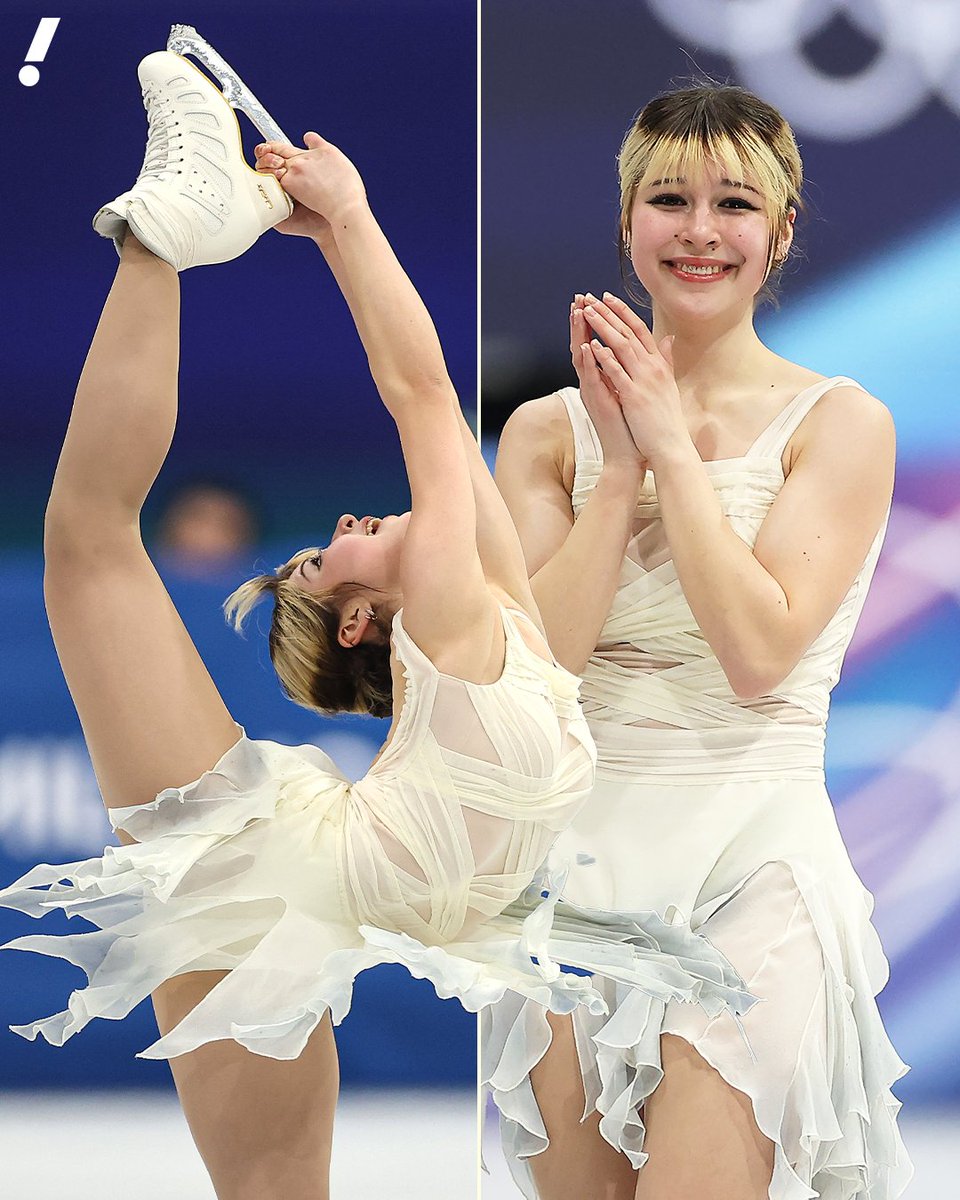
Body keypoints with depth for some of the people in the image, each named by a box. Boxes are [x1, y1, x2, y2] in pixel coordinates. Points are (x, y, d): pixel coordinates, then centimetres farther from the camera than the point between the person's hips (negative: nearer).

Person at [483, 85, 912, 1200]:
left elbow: (760, 655, -13)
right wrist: (620, 469, -8)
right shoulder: (550, 429, 7)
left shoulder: (839, 424, 0)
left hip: (754, 854, -3)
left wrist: (673, 447, -10)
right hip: (579, 850, 3)